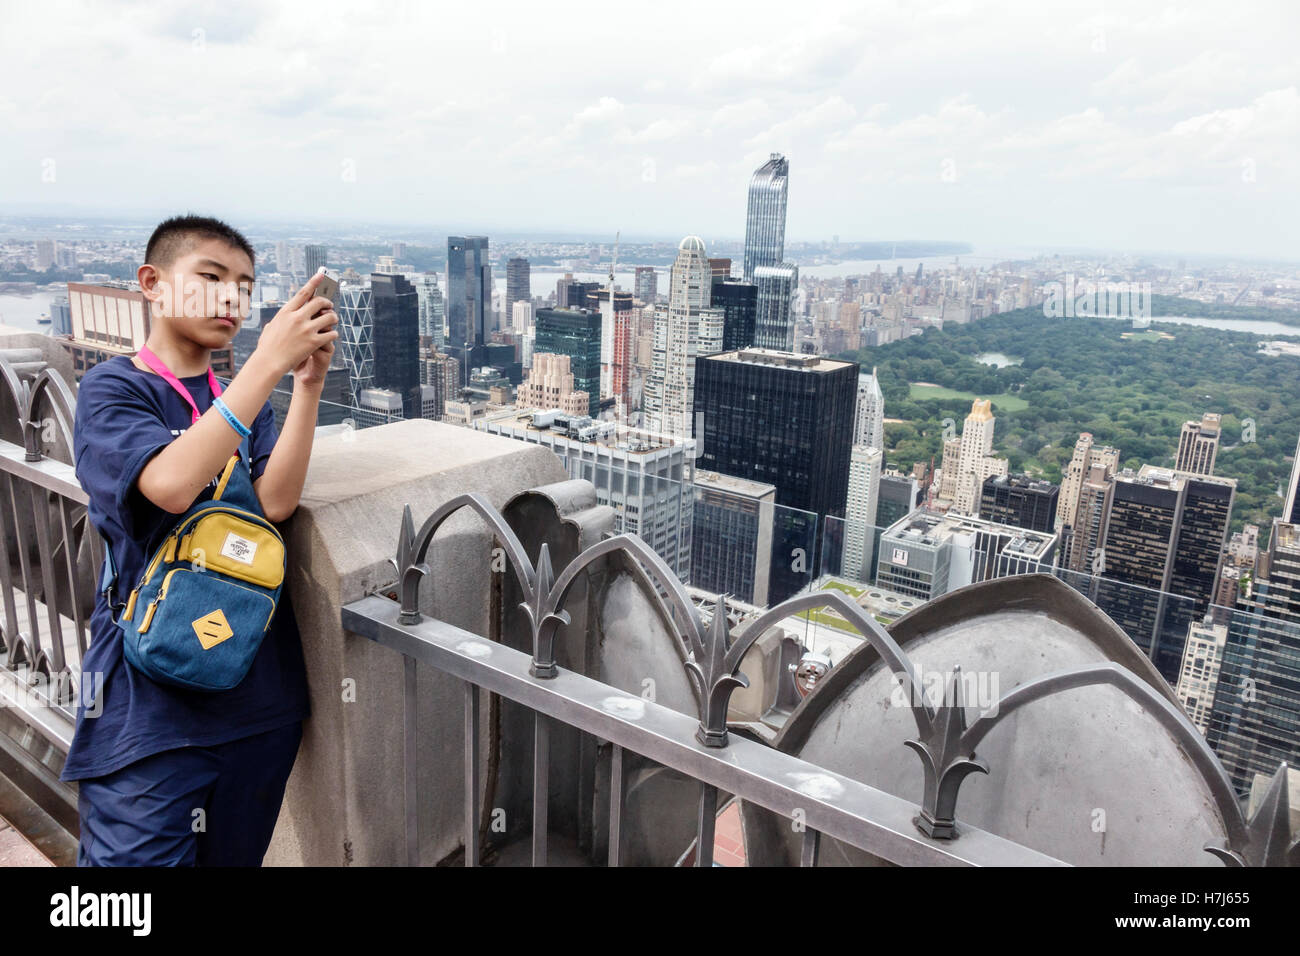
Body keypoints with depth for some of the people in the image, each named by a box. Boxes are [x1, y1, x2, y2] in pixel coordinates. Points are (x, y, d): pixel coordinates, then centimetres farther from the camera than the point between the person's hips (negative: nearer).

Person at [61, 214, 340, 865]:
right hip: (152, 699, -5)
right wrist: (269, 360, -28)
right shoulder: (112, 388, -5)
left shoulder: (246, 397, 9)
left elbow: (274, 501, -10)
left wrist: (309, 381, -19)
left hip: (259, 690, 5)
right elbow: (171, 484, -26)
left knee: (236, 853, 20)